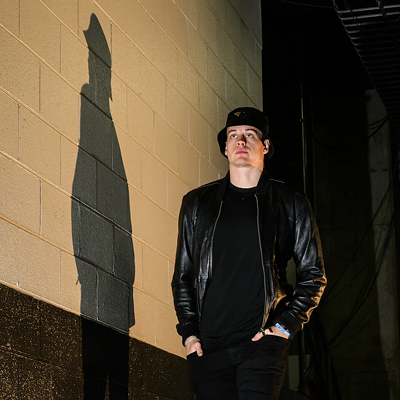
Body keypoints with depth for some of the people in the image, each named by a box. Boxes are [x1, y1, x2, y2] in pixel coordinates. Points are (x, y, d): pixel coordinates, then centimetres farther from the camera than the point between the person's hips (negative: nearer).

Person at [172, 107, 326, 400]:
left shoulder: (291, 204, 9)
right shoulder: (197, 203, 14)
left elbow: (314, 275, 10)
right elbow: (183, 276, 16)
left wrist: (286, 326, -2)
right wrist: (189, 332, 4)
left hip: (263, 342, -2)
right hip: (209, 343, 2)